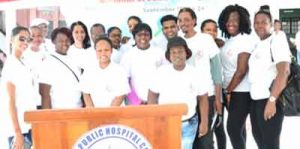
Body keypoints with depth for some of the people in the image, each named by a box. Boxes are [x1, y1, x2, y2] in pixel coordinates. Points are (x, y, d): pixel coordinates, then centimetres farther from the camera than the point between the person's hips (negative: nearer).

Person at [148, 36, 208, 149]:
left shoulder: (195, 74, -7)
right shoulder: (161, 72, -7)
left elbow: (203, 98, 2)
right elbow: (152, 95, 2)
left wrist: (204, 122, 0)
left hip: (188, 125, 0)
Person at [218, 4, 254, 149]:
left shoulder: (245, 40, -14)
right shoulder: (229, 41, 11)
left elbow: (242, 71, -19)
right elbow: (227, 68, 11)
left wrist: (228, 91, -11)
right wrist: (227, 91, 3)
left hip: (241, 92, -8)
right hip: (231, 91, 8)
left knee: (233, 128, -8)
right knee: (238, 128, 15)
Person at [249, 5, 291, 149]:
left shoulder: (277, 40, -8)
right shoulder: (257, 45, 14)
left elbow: (284, 72, -18)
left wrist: (272, 100, -23)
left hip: (269, 100, -8)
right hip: (255, 100, 8)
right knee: (258, 137, 18)